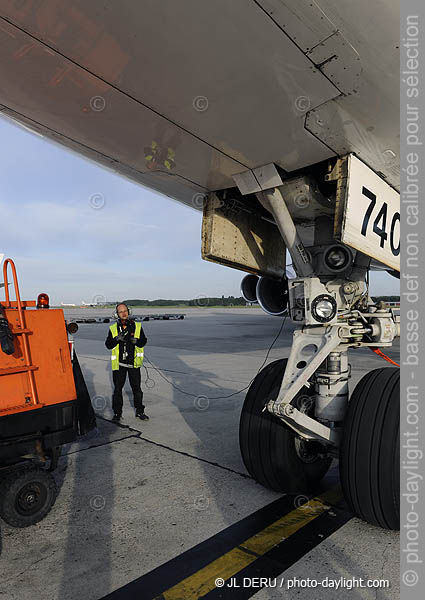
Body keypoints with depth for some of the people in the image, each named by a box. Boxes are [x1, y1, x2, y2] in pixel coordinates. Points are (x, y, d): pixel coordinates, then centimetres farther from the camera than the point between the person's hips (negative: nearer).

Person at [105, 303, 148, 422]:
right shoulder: (113, 328, 2)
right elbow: (108, 345, -2)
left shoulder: (137, 326, 2)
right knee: (117, 389, 5)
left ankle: (139, 411, 21)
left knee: (137, 388, 8)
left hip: (134, 363, 0)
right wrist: (117, 338, -19)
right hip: (119, 363, 0)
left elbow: (143, 341, 0)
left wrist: (134, 340, -19)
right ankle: (117, 413, 18)